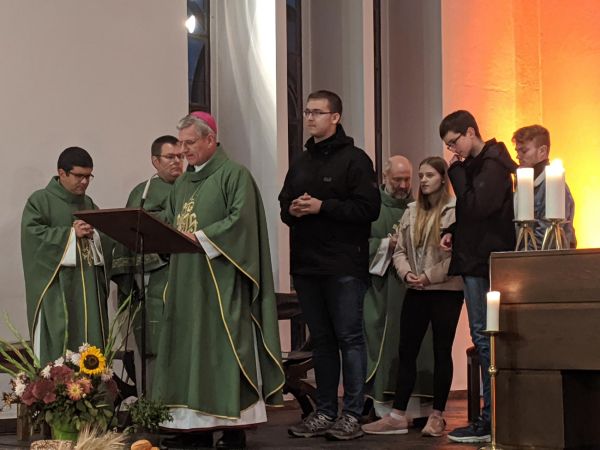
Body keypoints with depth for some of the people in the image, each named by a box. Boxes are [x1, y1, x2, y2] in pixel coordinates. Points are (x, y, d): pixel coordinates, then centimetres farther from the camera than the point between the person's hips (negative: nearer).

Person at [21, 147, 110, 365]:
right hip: (56, 285, -5)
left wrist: (93, 234, -8)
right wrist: (71, 233, -17)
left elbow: (106, 241, 14)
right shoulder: (40, 200, 0)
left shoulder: (88, 204, 18)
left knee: (90, 338, 2)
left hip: (89, 286, 6)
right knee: (56, 344, -9)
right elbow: (32, 233, -13)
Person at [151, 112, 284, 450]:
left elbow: (240, 219, -16)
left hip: (220, 279, -7)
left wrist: (200, 238, -20)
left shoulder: (234, 175, -5)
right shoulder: (183, 182, 19)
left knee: (223, 349, -6)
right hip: (186, 281, 8)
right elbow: (169, 221, 21)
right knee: (189, 349, 5)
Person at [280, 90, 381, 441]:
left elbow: (369, 208, -14)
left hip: (344, 266, -7)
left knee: (349, 338, -2)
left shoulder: (354, 159, -5)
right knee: (321, 340, 12)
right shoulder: (301, 164, 17)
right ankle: (325, 412, 18)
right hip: (307, 266, 7)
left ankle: (352, 415, 3)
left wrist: (322, 207, -18)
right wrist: (292, 210, -1)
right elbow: (284, 206, 22)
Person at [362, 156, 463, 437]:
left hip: (446, 291, -6)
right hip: (415, 292, 6)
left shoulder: (454, 210, -8)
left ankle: (437, 416, 12)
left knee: (441, 352, 4)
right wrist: (407, 274, -8)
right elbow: (400, 250, 10)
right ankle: (398, 416, 9)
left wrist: (429, 276, -16)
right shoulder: (412, 211, 12)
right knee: (406, 351, 5)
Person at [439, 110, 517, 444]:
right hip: (477, 260, 10)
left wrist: (456, 172, -14)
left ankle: (491, 419, -6)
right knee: (485, 338, 10)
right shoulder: (477, 164, 18)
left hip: (484, 262, -10)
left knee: (484, 338, -9)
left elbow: (474, 206, -22)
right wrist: (454, 232, 7)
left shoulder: (492, 166, -12)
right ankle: (493, 415, 14)